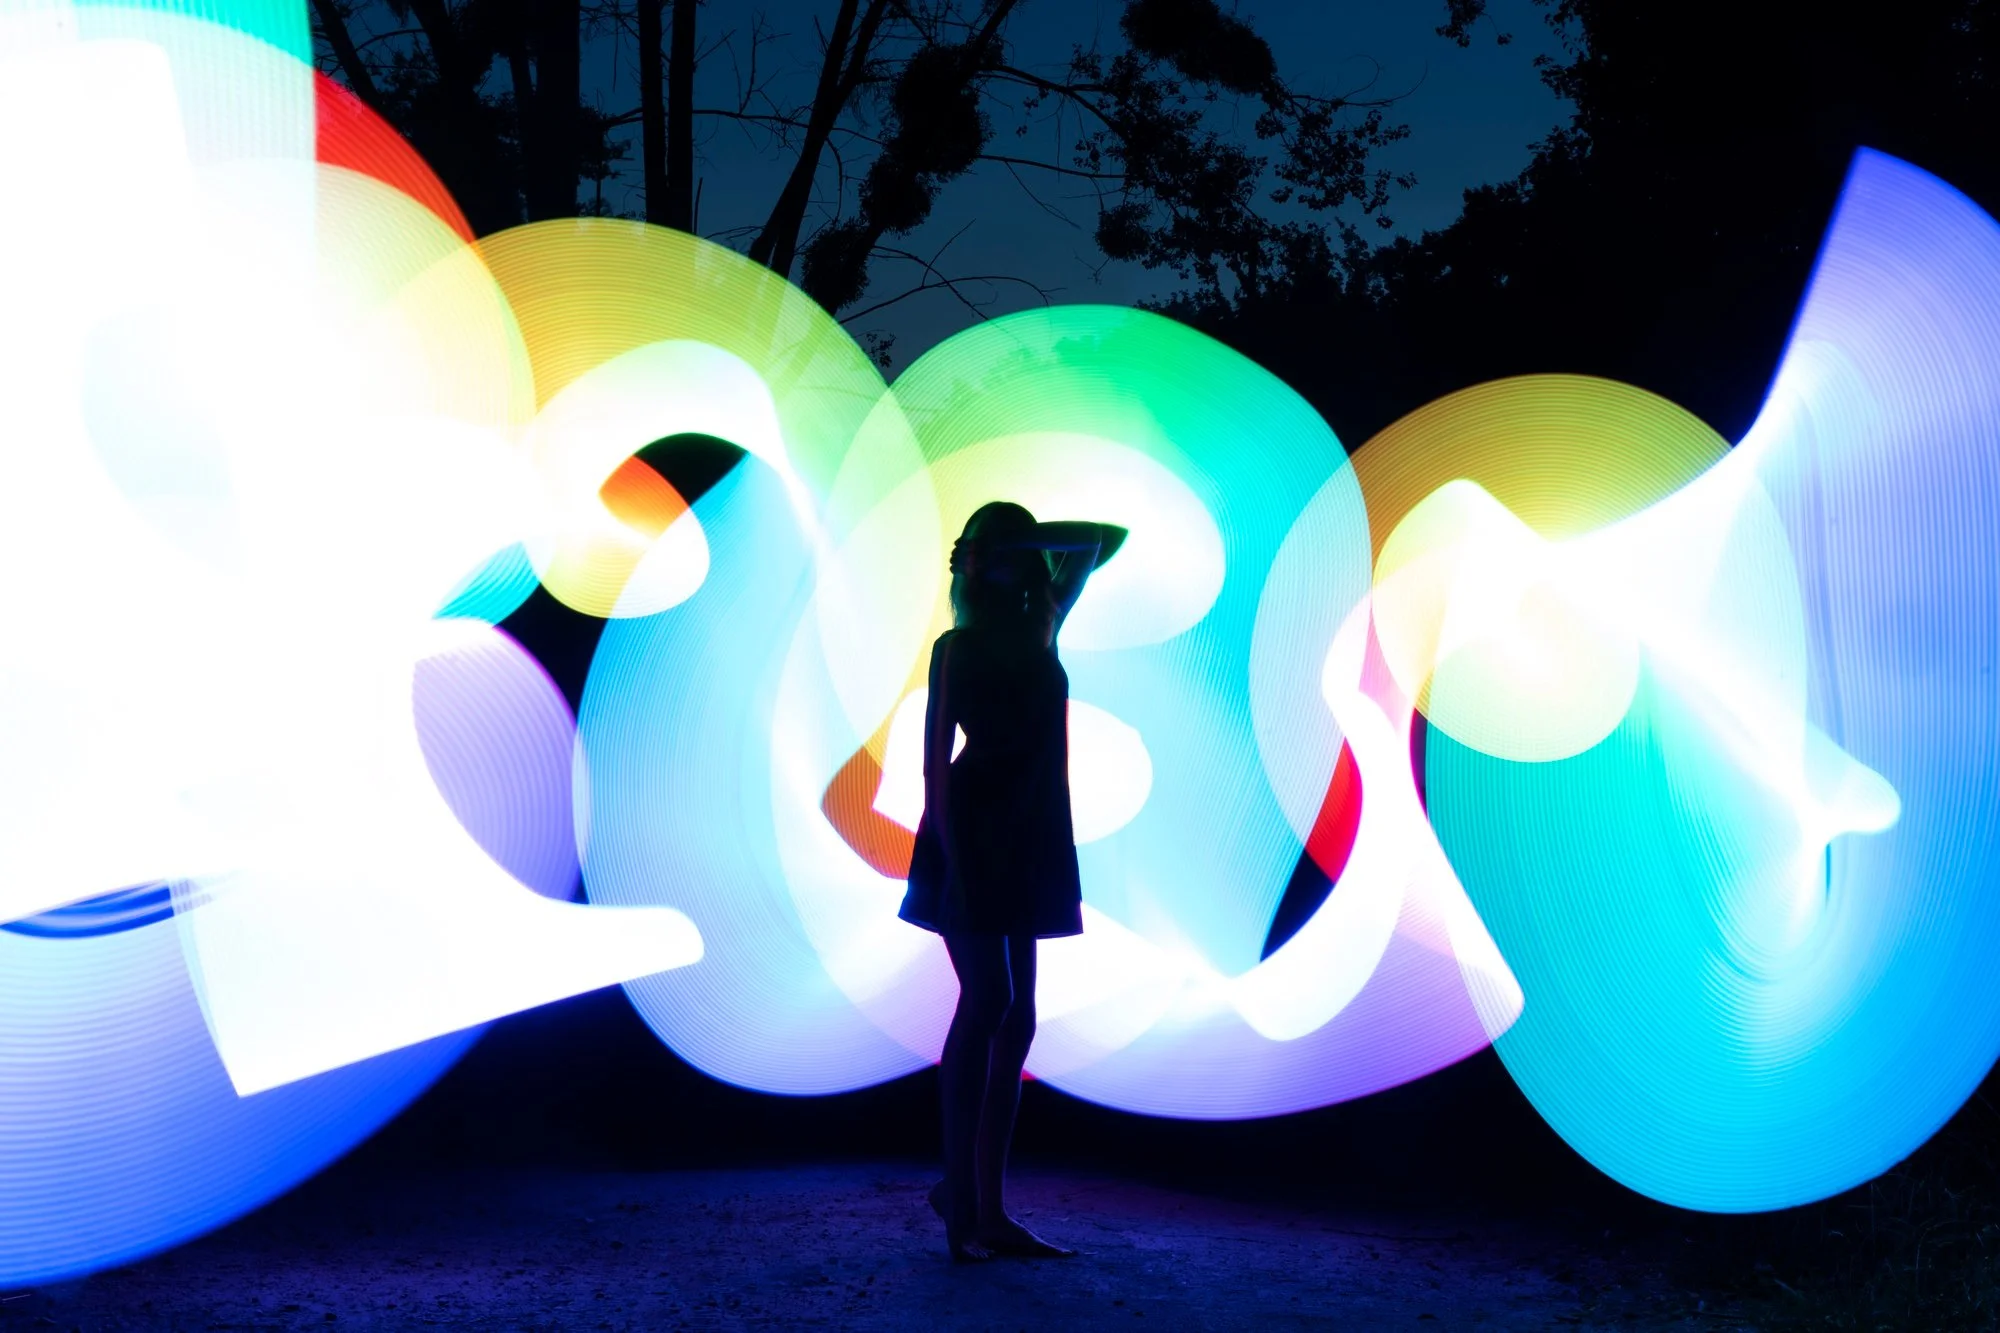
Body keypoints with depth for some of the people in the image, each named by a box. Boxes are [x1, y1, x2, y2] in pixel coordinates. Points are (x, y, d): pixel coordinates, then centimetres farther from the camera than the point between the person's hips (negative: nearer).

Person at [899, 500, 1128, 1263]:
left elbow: (1105, 539, 23)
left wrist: (1030, 540, 8)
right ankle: (959, 1200, -7)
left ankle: (987, 1210, 8)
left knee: (1014, 1019, 4)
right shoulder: (958, 647, -3)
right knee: (988, 1001, -13)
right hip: (973, 836, -7)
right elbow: (936, 759, -8)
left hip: (1028, 842, 7)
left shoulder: (1040, 629, 13)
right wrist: (949, 856, -17)